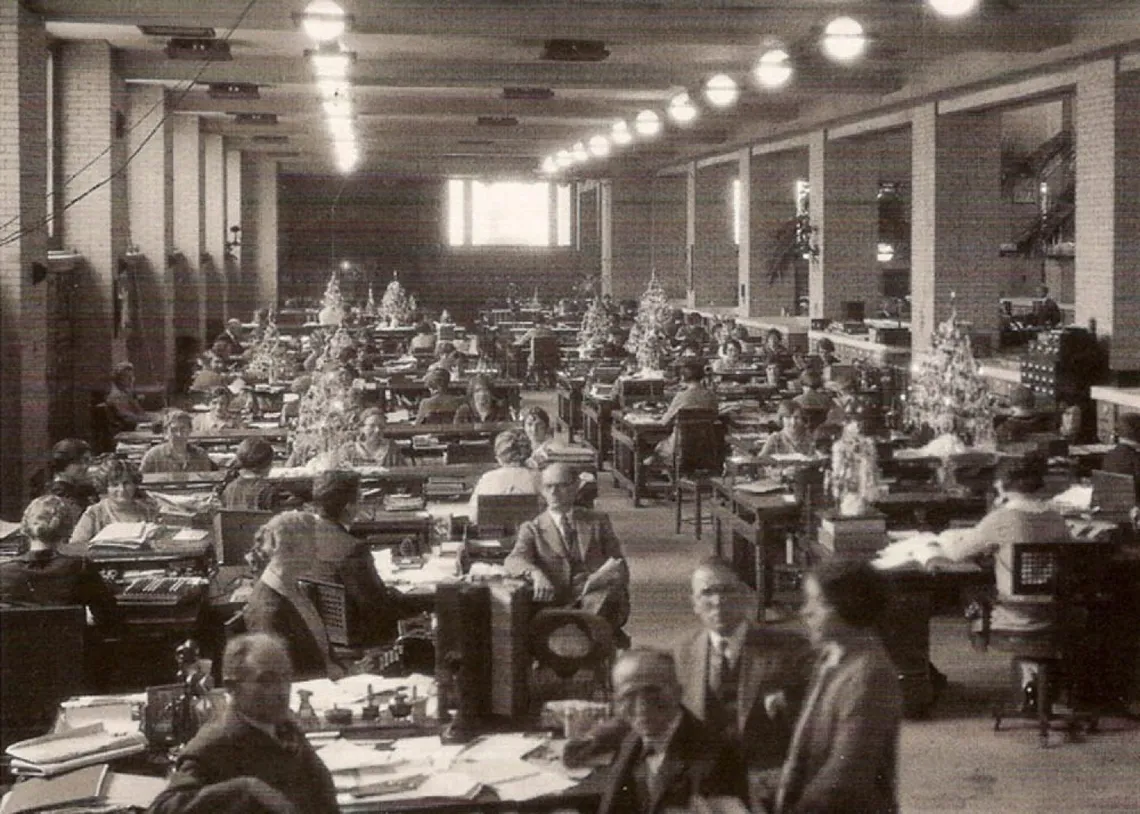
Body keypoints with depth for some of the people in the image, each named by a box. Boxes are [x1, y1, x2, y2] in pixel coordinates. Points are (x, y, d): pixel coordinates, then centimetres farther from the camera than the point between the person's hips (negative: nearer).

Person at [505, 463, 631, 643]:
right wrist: (535, 573, -27)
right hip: (563, 605, -1)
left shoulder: (598, 521, 22)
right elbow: (513, 560, -3)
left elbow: (620, 566, 20)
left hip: (601, 601, 1)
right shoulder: (532, 528, 16)